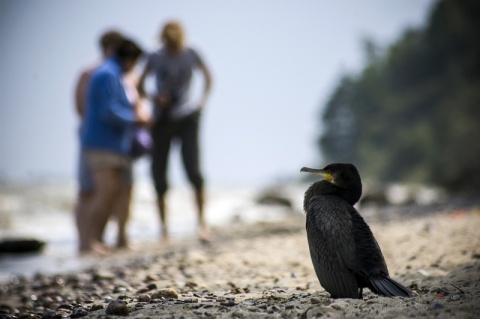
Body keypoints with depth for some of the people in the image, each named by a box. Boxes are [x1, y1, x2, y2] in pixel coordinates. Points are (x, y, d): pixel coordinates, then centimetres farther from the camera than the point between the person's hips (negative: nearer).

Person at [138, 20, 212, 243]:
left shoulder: (191, 55, -4)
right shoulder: (156, 57, -5)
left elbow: (207, 76, 12)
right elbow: (140, 85, 3)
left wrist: (203, 100, -1)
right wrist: (153, 98, -15)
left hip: (187, 118, -1)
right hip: (162, 120, 1)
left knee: (193, 169, -15)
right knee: (159, 172, 1)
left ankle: (201, 219, -2)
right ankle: (163, 226, 12)